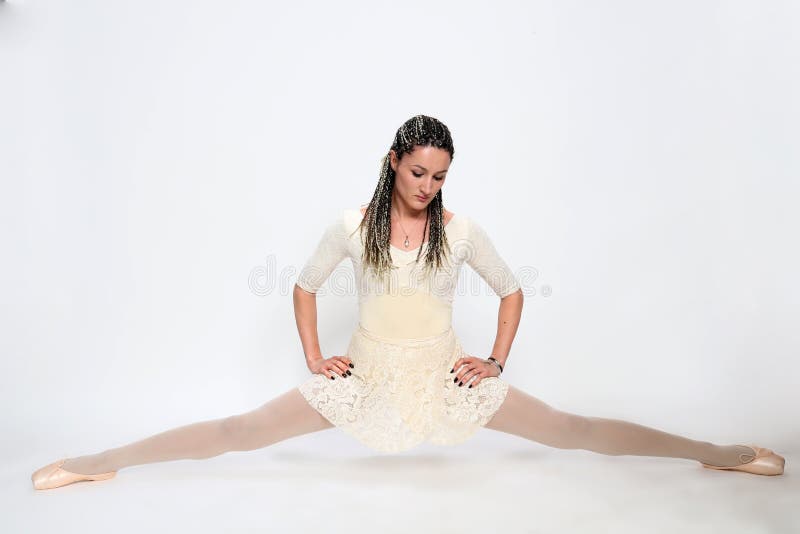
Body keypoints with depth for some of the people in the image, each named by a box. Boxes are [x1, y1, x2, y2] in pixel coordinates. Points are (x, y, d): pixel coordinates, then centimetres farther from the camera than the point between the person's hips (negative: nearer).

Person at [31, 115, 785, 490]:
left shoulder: (461, 229, -5)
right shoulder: (353, 224, -6)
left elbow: (511, 291, 7)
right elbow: (305, 286, 6)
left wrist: (496, 361, 3)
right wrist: (314, 361, 1)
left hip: (445, 379, 1)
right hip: (364, 378, 0)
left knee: (571, 429, 0)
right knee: (240, 430, -4)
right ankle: (98, 463, 6)